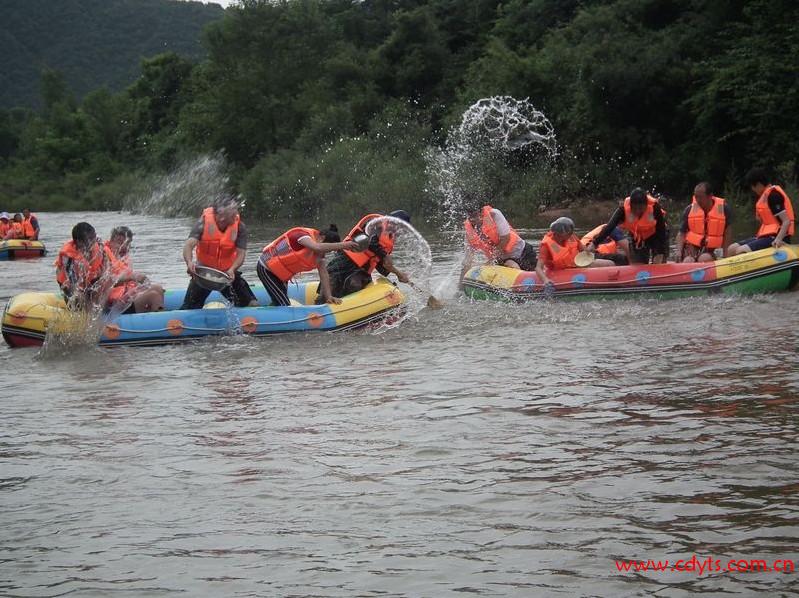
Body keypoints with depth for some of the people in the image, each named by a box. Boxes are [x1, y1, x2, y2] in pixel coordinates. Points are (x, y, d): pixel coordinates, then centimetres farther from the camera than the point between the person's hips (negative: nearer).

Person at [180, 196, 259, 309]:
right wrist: (189, 262, -50)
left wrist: (232, 269, -37)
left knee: (252, 305, -8)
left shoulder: (240, 227, -14)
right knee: (188, 309, -1)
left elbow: (241, 253, -17)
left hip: (228, 273, 1)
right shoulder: (203, 222, -18)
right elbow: (188, 245, -28)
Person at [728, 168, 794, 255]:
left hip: (774, 238, -10)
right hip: (766, 235, 10)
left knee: (740, 251, -25)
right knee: (732, 249, 1)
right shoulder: (766, 194, 17)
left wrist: (778, 239, -30)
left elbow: (786, 221, -19)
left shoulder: (773, 195, -14)